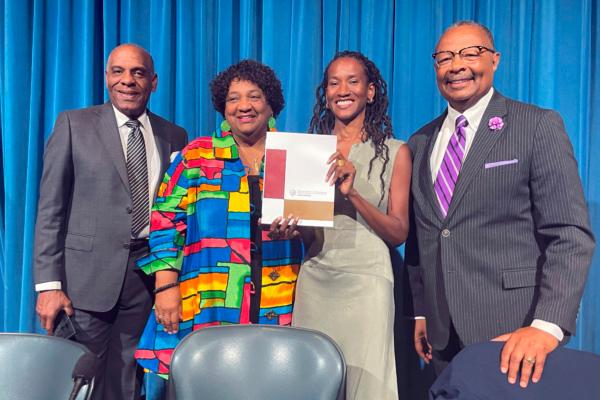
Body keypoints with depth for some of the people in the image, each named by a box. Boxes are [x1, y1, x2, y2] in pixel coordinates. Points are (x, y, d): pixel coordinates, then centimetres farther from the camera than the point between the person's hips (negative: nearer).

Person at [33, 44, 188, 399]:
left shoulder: (175, 137, 8)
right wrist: (48, 284, -8)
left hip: (148, 275, 2)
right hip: (87, 274, -2)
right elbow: (50, 208, -1)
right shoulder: (74, 124, 2)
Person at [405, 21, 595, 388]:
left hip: (513, 331, -4)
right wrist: (420, 312, 12)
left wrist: (548, 326, -22)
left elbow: (570, 234, -12)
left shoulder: (538, 126, -5)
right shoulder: (420, 142, 11)